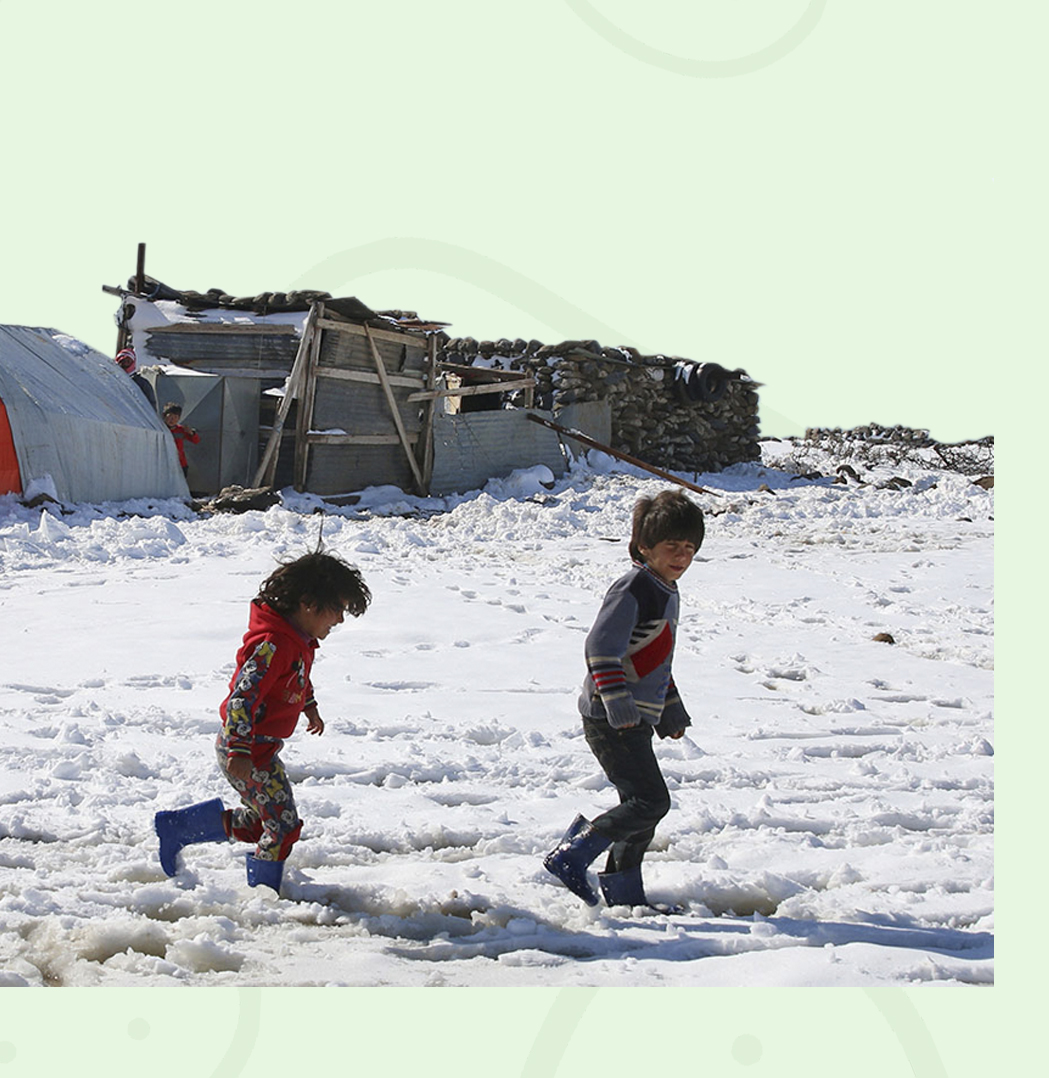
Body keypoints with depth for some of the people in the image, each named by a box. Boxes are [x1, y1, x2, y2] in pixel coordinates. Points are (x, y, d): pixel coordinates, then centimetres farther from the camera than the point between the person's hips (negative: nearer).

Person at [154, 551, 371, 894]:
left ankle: (175, 827, 24)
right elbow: (243, 697, -31)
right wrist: (240, 752, -35)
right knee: (282, 824, -5)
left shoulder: (301, 640, 6)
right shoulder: (273, 645, -26)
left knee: (259, 822, 18)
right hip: (247, 751, -10)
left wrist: (309, 706, 44)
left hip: (262, 748, 10)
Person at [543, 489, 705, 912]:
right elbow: (601, 647, -23)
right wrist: (618, 704, -31)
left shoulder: (666, 592, 16)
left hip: (636, 719, 10)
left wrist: (672, 711, 30)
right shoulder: (632, 589, -15)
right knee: (650, 801, -14)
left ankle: (623, 892, 22)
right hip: (610, 719, -10)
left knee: (643, 803, 14)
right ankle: (571, 856, -8)